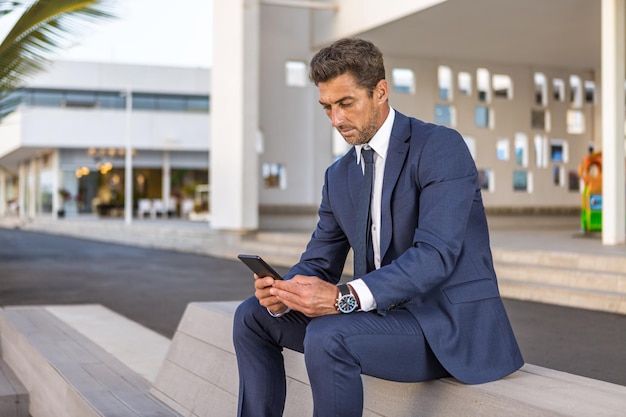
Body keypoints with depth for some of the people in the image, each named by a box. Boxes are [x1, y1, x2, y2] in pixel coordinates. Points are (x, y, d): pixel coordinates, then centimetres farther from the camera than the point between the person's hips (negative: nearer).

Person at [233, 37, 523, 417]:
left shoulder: (441, 147, -13)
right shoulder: (339, 175, 11)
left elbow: (436, 254, -24)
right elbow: (319, 263, 11)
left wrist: (343, 297, -33)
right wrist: (284, 291, -13)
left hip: (450, 327, -8)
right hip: (389, 312, 8)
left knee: (326, 337, -31)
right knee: (253, 315, 4)